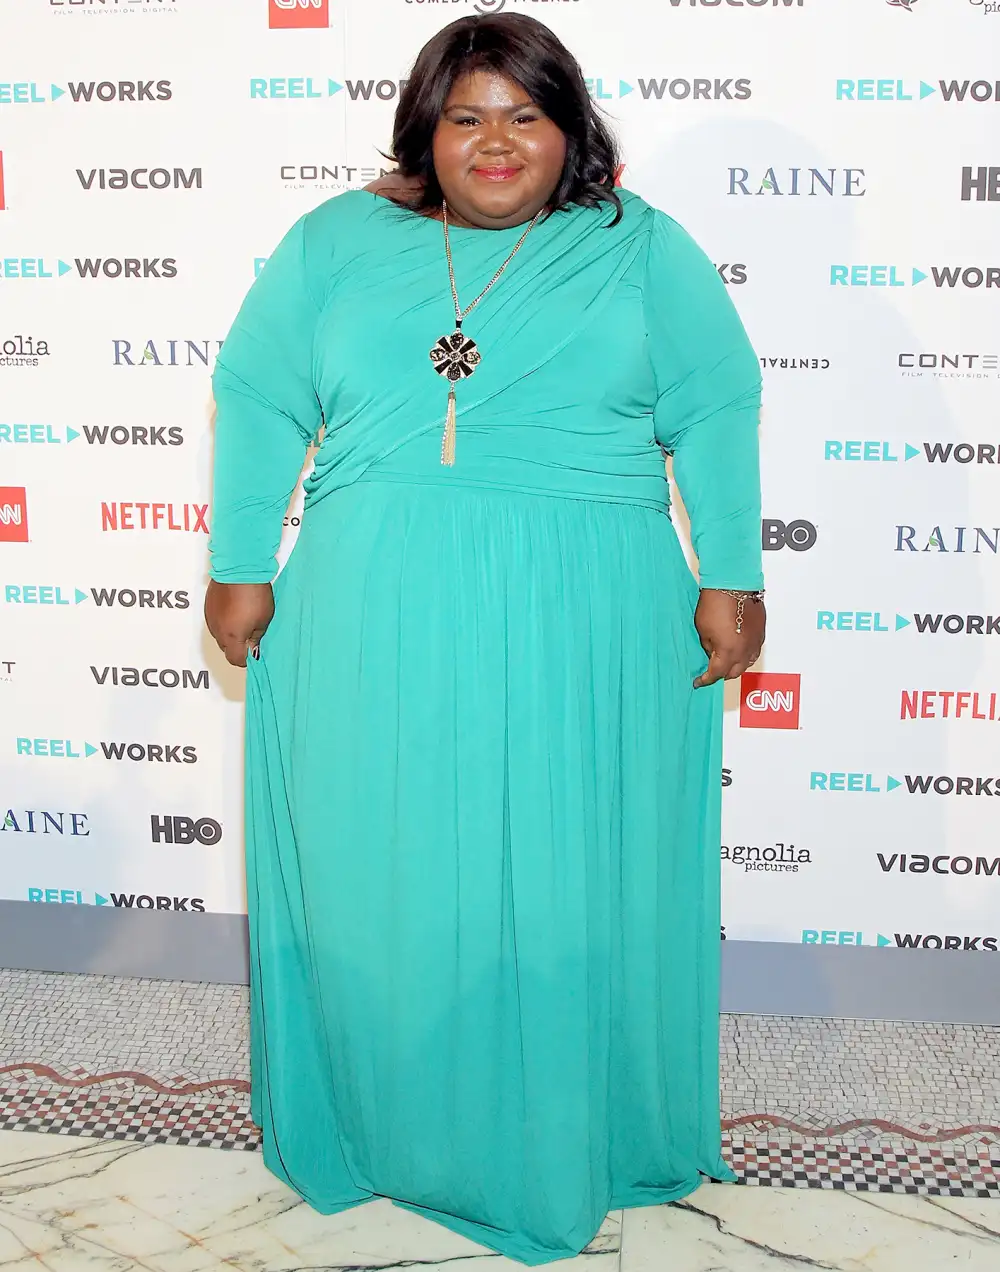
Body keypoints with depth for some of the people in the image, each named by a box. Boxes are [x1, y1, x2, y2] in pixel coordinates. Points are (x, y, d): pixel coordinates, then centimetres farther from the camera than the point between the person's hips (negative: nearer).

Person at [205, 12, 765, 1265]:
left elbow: (716, 413, 4)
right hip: (375, 631, 1)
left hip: (583, 636, -1)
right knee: (377, 880, 10)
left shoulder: (641, 249, 7)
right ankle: (383, 1128, 33)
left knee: (575, 890, 8)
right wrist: (240, 568, 4)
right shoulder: (336, 243, 10)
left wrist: (728, 578, -2)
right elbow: (257, 400, 9)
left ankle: (573, 1146, 31)